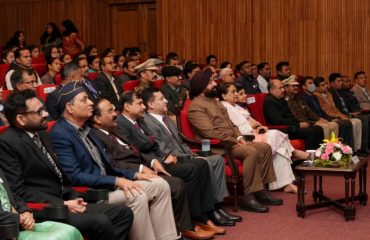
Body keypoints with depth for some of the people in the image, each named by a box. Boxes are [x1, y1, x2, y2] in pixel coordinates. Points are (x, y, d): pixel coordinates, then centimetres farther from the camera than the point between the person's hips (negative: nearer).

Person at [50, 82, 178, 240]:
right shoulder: (60, 134, -12)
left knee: (160, 185, -2)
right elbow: (74, 177, -20)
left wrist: (134, 175, 5)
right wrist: (116, 181, -22)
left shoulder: (85, 129, 17)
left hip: (106, 183, 9)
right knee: (137, 196, -29)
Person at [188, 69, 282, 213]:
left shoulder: (215, 101, 22)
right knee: (251, 152, -29)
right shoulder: (196, 106, -9)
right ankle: (248, 197, -25)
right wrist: (234, 141, -14)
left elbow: (230, 123, 22)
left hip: (232, 141, 10)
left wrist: (239, 137, 2)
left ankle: (260, 190, -3)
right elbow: (210, 133, -18)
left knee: (265, 147, -4)